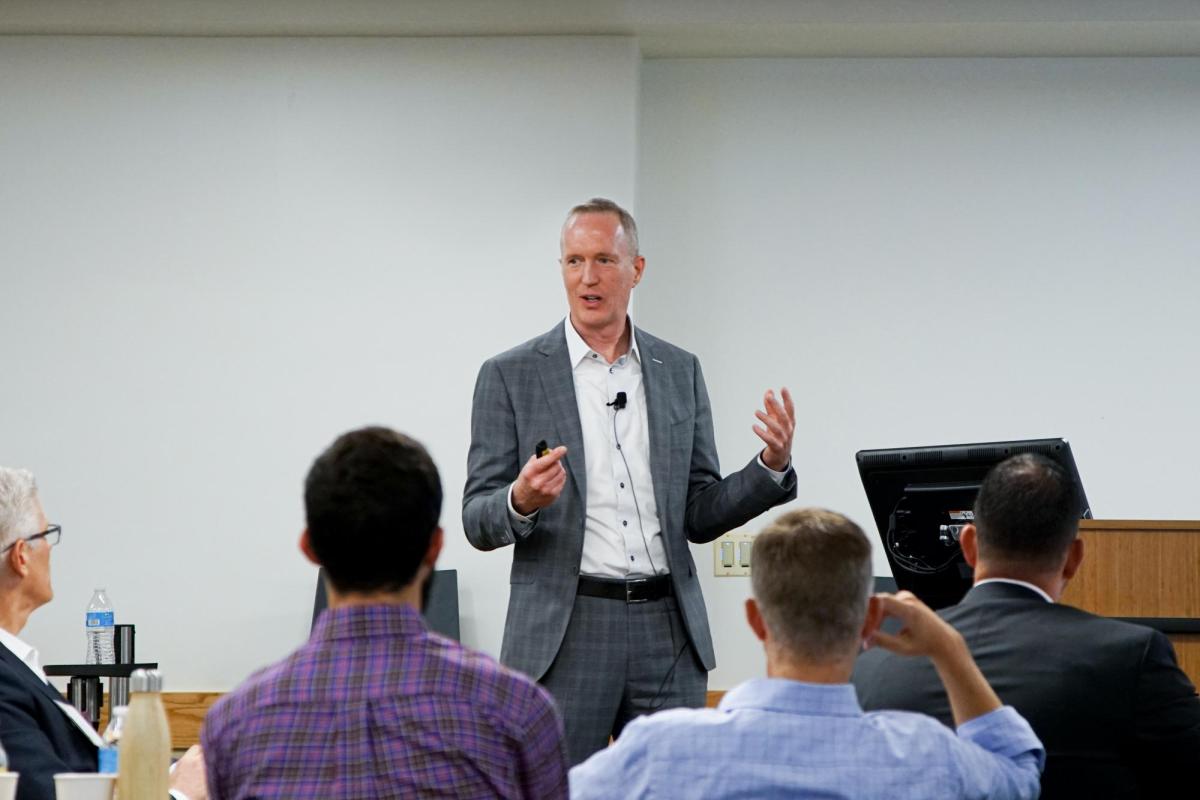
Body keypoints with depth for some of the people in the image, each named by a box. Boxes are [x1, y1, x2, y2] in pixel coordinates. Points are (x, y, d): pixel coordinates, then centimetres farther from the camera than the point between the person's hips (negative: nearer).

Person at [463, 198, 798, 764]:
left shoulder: (680, 372, 11)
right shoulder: (511, 375, 1)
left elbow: (698, 516, 12)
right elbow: (478, 521, 0)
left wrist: (771, 466, -5)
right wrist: (522, 501, -23)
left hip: (669, 634, 3)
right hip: (566, 634, -3)